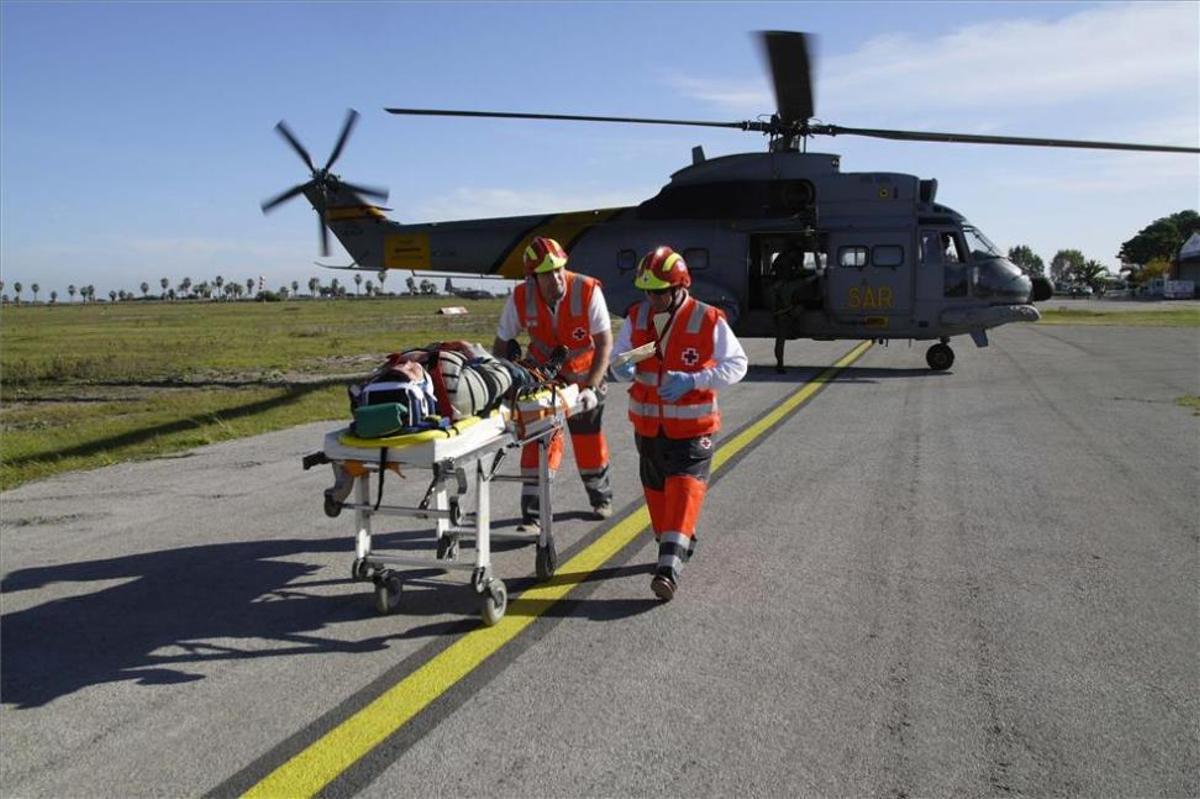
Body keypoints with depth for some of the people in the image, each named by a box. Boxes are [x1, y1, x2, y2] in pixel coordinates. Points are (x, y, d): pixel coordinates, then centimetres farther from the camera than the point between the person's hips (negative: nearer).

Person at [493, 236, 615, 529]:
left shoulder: (588, 291, -25)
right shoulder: (520, 298, -19)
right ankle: (531, 514, -6)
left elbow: (605, 343, -20)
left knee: (588, 439, 10)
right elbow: (501, 345, -6)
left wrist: (592, 386, -27)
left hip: (583, 375, 0)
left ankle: (601, 497, 36)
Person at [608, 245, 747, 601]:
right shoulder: (636, 318, 0)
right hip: (648, 423, 5)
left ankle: (669, 566, -21)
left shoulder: (709, 321, -12)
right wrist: (624, 369, -16)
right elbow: (617, 358, 10)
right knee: (656, 488, 14)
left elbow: (737, 365, -7)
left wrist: (693, 381, -22)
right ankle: (676, 545, 36)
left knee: (684, 488, -15)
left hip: (692, 426, -5)